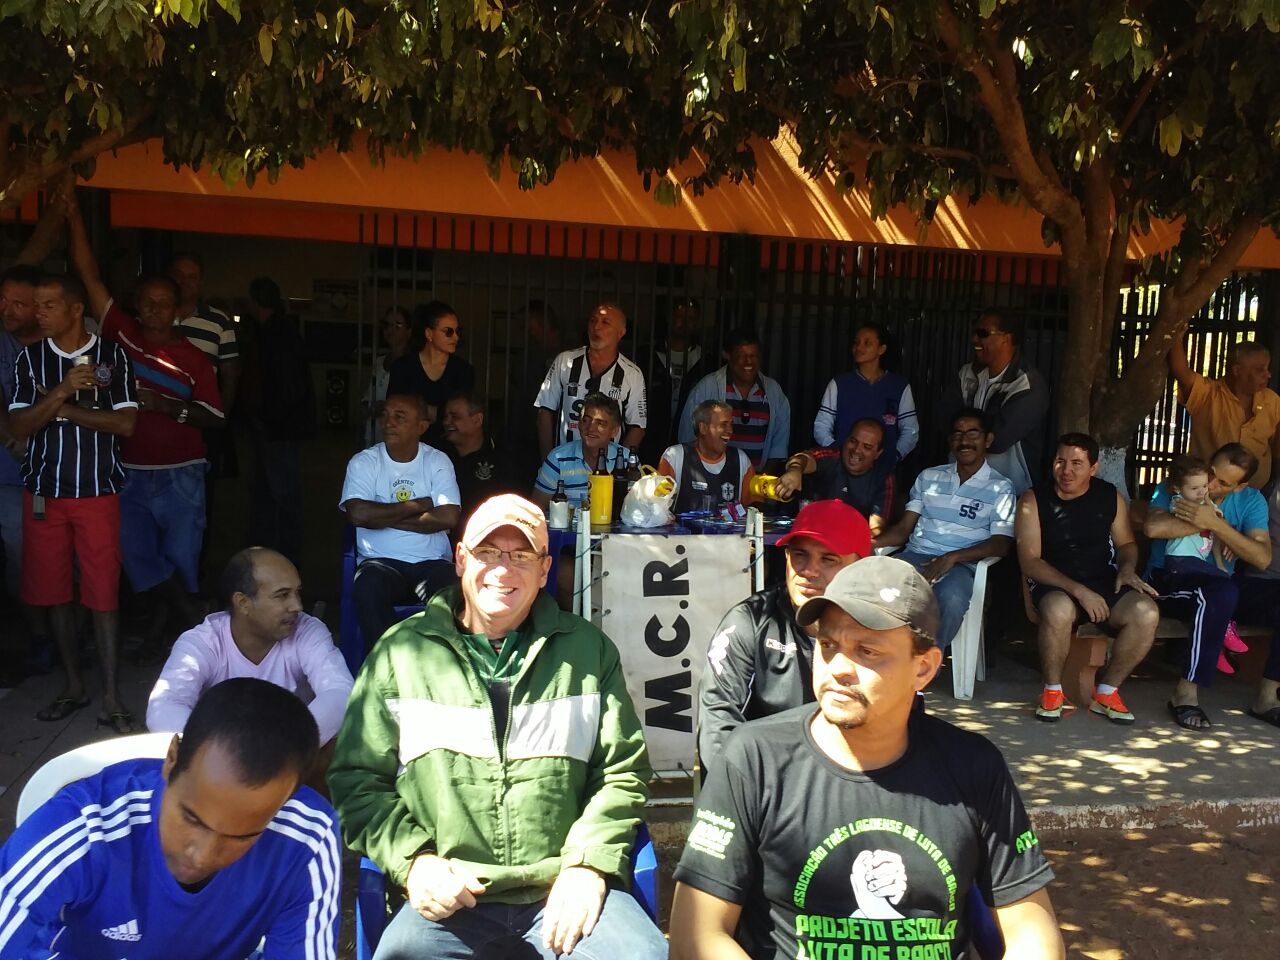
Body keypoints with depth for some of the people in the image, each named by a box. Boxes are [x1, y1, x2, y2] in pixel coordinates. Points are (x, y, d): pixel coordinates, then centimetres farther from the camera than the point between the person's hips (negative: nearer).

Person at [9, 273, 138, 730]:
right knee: (53, 592, 8)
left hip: (97, 490, -3)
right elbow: (19, 427, -3)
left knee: (103, 594, -3)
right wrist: (62, 392, -16)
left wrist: (64, 409, -9)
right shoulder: (30, 359, 5)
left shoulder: (112, 355, -1)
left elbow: (125, 423, -7)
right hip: (43, 491, 3)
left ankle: (111, 696, 3)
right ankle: (73, 685, 22)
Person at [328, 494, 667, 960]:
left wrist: (589, 864, -6)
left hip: (563, 889, 1)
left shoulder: (588, 649, 9)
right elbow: (356, 779, 8)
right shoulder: (399, 652, 7)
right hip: (449, 894, 0)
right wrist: (412, 859, -7)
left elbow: (623, 772, 9)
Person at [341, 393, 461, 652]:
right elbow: (358, 513, -13)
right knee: (369, 587, -34)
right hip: (381, 562, 0)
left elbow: (449, 517, -8)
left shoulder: (438, 461, 7)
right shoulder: (364, 462, 5)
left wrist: (383, 517, -7)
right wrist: (418, 505, -5)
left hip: (431, 562, 0)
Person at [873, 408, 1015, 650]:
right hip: (916, 556, 3)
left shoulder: (1000, 488, 9)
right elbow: (904, 528, 15)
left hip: (960, 565, -3)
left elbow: (1001, 544, -2)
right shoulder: (928, 477, 20)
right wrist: (873, 542, -7)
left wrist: (953, 557, -18)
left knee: (952, 598, -40)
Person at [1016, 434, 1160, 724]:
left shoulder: (1111, 497, 5)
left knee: (1147, 613, -27)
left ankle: (1107, 692, -5)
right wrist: (1078, 590, -23)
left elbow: (1126, 543, 19)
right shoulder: (1033, 501, -6)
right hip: (1056, 586, -3)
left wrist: (1127, 568, -6)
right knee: (1059, 609, -39)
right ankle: (1052, 692, -13)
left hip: (1105, 583, 4)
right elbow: (1030, 561, -11)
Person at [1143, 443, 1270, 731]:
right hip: (1167, 582, -5)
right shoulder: (1173, 487, -5)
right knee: (1221, 591, -36)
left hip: (1219, 587, 5)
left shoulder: (1251, 501, 3)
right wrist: (1206, 523, -18)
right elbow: (1153, 528, -28)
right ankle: (1186, 694, -30)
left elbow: (1262, 559, -13)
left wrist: (1216, 524, -23)